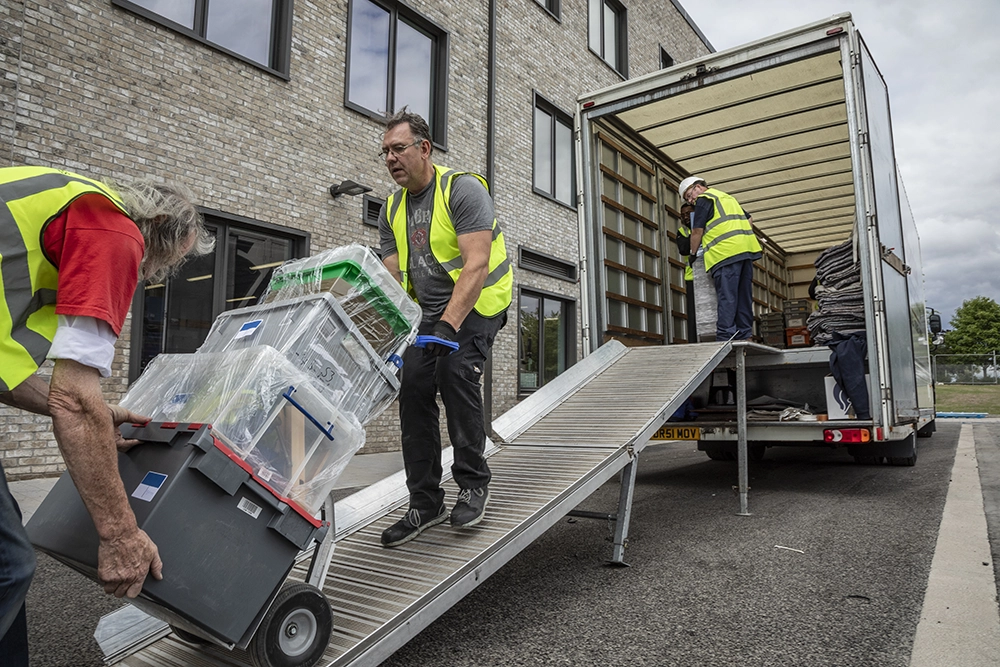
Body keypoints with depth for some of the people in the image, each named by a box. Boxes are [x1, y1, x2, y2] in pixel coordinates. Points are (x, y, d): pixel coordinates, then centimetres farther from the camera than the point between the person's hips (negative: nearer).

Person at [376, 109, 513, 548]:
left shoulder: (463, 189, -15)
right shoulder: (392, 210, 6)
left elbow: (476, 266, -26)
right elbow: (393, 280, 2)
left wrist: (449, 324, -38)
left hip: (478, 303, -6)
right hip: (430, 312, 6)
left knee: (455, 369, -27)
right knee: (413, 386, -7)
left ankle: (473, 482, -7)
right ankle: (425, 503, 3)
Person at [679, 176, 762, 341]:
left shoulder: (703, 199, 2)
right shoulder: (727, 197, 28)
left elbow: (697, 231, -3)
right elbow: (748, 219, 29)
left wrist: (693, 254, 7)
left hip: (725, 253, -8)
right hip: (746, 250, 8)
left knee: (726, 297, -12)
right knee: (744, 296, 7)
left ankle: (725, 337, -16)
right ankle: (744, 336, 8)